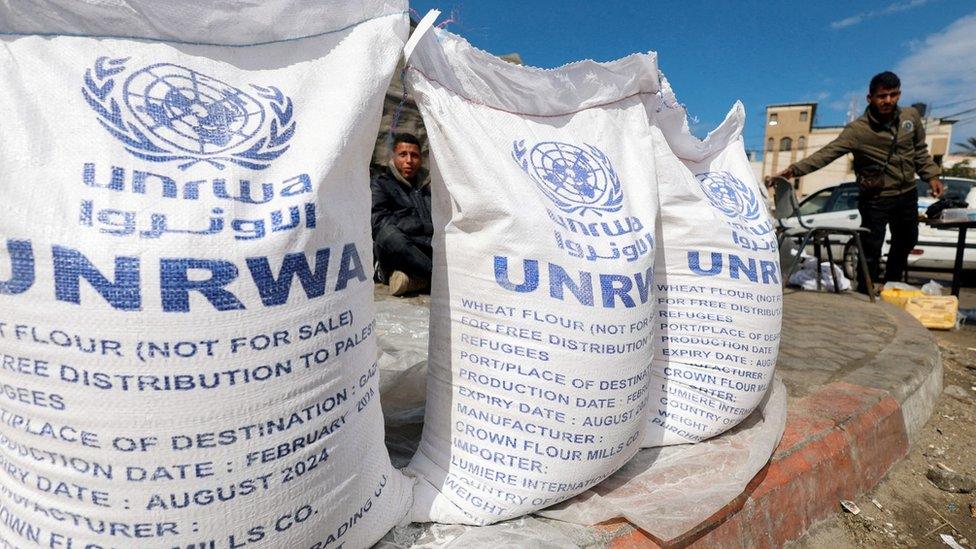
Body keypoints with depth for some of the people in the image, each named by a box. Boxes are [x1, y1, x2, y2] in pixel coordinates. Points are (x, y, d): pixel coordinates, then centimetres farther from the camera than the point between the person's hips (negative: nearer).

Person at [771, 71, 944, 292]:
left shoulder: (911, 116, -1)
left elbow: (920, 151, 13)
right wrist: (794, 169, -42)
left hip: (907, 195, 6)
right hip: (876, 200, -6)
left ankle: (892, 288, 42)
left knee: (905, 244, 21)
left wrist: (931, 175, 7)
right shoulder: (857, 130, -18)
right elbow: (827, 153, -29)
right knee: (871, 252, -7)